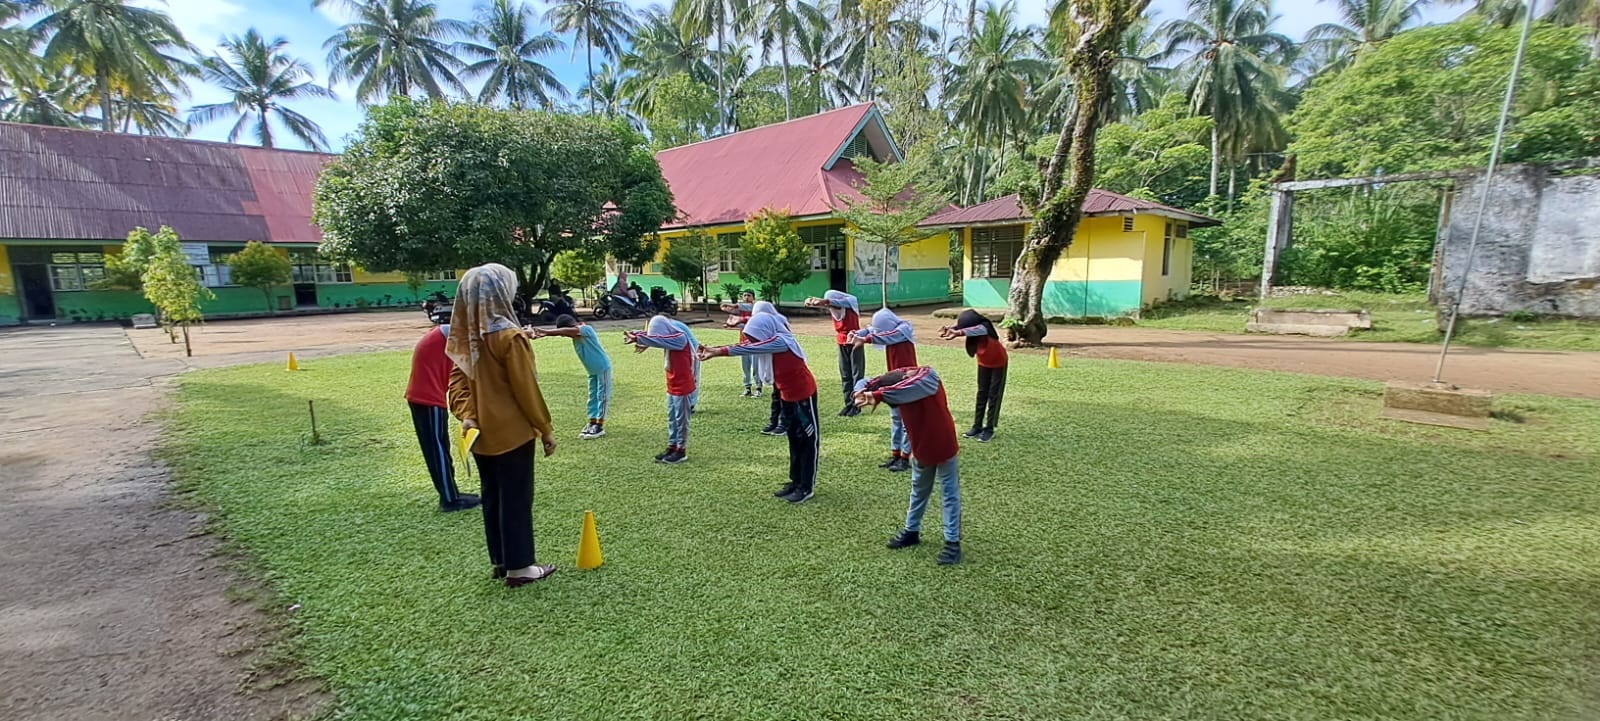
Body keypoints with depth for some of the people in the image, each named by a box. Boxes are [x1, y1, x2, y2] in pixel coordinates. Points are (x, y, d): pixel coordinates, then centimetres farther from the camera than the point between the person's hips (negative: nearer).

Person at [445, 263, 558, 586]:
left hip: (480, 431, 8)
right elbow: (526, 389, -16)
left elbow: (458, 379, 4)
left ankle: (500, 560, 29)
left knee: (492, 496, 16)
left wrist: (466, 414, -5)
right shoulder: (509, 337, -19)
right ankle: (518, 567, 13)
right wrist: (546, 429, -8)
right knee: (516, 499, 3)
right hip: (511, 431, -7)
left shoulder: (467, 336, 5)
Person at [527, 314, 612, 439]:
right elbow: (560, 332, -12)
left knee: (602, 396, -4)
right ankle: (592, 423, 16)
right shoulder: (574, 333, 2)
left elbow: (565, 331, -35)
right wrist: (540, 333, -28)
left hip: (603, 367, -9)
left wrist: (544, 331, -38)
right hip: (592, 370, 9)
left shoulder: (586, 329, -22)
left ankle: (600, 426, -3)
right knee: (593, 397, 10)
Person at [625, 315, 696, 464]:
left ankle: (681, 451, 10)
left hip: (682, 386, -8)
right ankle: (671, 447, 23)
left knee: (681, 419, 1)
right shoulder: (669, 338, 6)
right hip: (672, 386, 9)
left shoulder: (680, 338, -20)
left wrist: (637, 338, -29)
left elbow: (657, 340, -29)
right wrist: (637, 336, -13)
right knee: (671, 418, 14)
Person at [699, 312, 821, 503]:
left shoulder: (781, 341, -26)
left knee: (808, 439, 1)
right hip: (787, 395, 9)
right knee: (794, 439, 15)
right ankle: (796, 482, 25)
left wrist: (719, 351, -35)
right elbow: (745, 346, -10)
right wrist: (715, 350, -23)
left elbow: (749, 349, -34)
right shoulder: (770, 341, -1)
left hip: (803, 394, -9)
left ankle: (807, 487, 7)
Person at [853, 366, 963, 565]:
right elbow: (865, 384, -16)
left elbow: (907, 390, -51)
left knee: (949, 493, 3)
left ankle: (953, 542, 11)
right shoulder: (894, 379, -15)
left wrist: (876, 395, -55)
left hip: (943, 446, -6)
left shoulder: (928, 377, -31)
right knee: (919, 490, 21)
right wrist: (861, 394, -39)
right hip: (920, 446, 6)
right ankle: (912, 531, 36)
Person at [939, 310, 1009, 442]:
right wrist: (949, 328, -60)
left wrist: (958, 333, -78)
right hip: (983, 363, 6)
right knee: (981, 394, 9)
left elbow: (974, 331, -60)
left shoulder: (985, 329, -37)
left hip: (998, 363, -6)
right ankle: (977, 426, 14)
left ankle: (989, 429, 4)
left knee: (994, 395, -1)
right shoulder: (971, 325, -19)